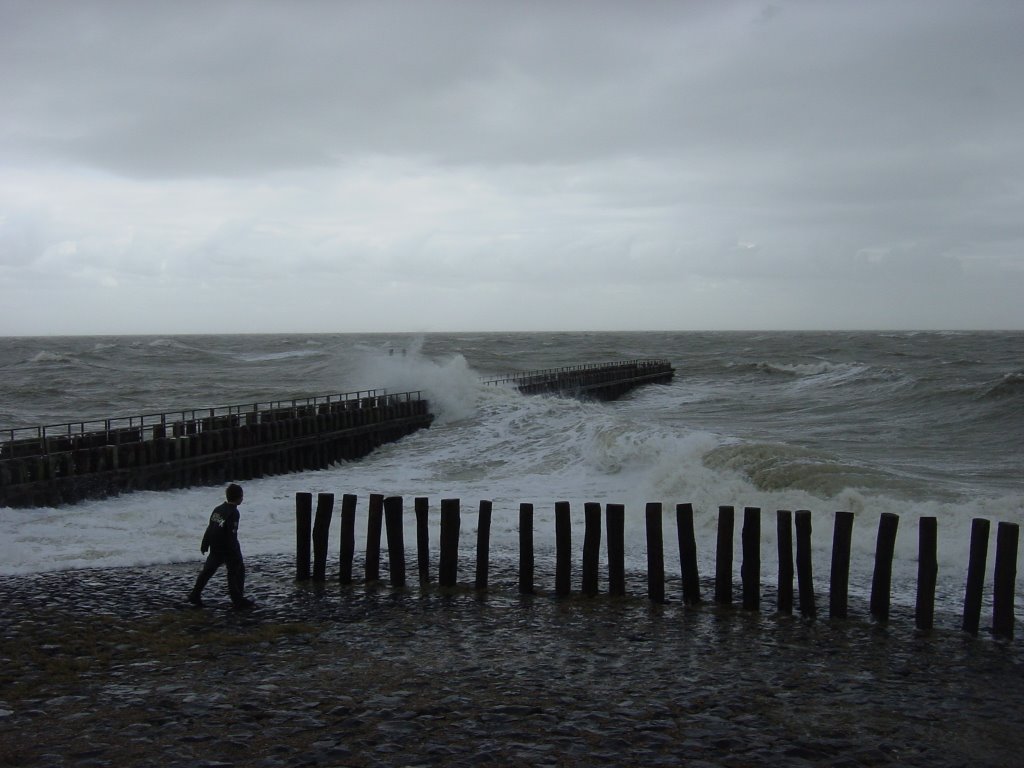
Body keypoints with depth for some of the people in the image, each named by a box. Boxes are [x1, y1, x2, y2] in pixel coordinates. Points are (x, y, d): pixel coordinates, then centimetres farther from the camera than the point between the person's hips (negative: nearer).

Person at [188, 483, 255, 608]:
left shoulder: (218, 509, 8)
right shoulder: (233, 513, -17)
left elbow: (210, 528, 13)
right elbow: (232, 534, -21)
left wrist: (204, 545, 20)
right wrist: (236, 553, -19)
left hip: (215, 548, 8)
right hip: (227, 549, -8)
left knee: (208, 569, 17)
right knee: (237, 570, 3)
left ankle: (195, 595, 21)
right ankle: (238, 600, 3)